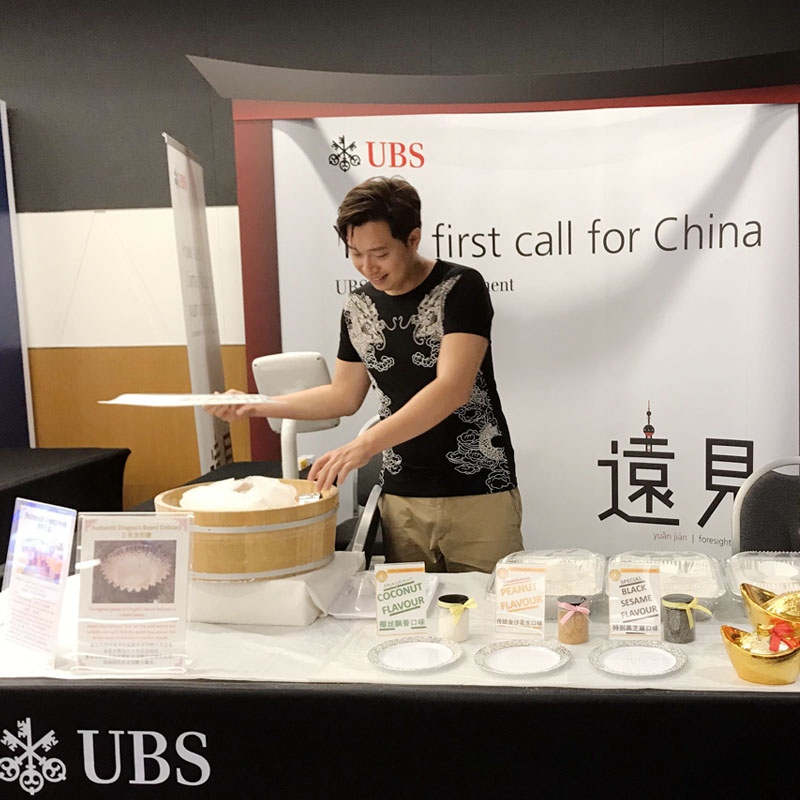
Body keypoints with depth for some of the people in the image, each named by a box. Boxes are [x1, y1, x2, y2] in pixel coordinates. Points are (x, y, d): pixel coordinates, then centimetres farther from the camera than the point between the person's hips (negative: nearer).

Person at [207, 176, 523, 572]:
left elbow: (453, 389, -23)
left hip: (478, 495, -4)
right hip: (401, 499, 5)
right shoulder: (358, 307, 6)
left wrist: (366, 443, -31)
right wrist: (255, 405, 10)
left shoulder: (460, 287, -11)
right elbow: (344, 395, 17)